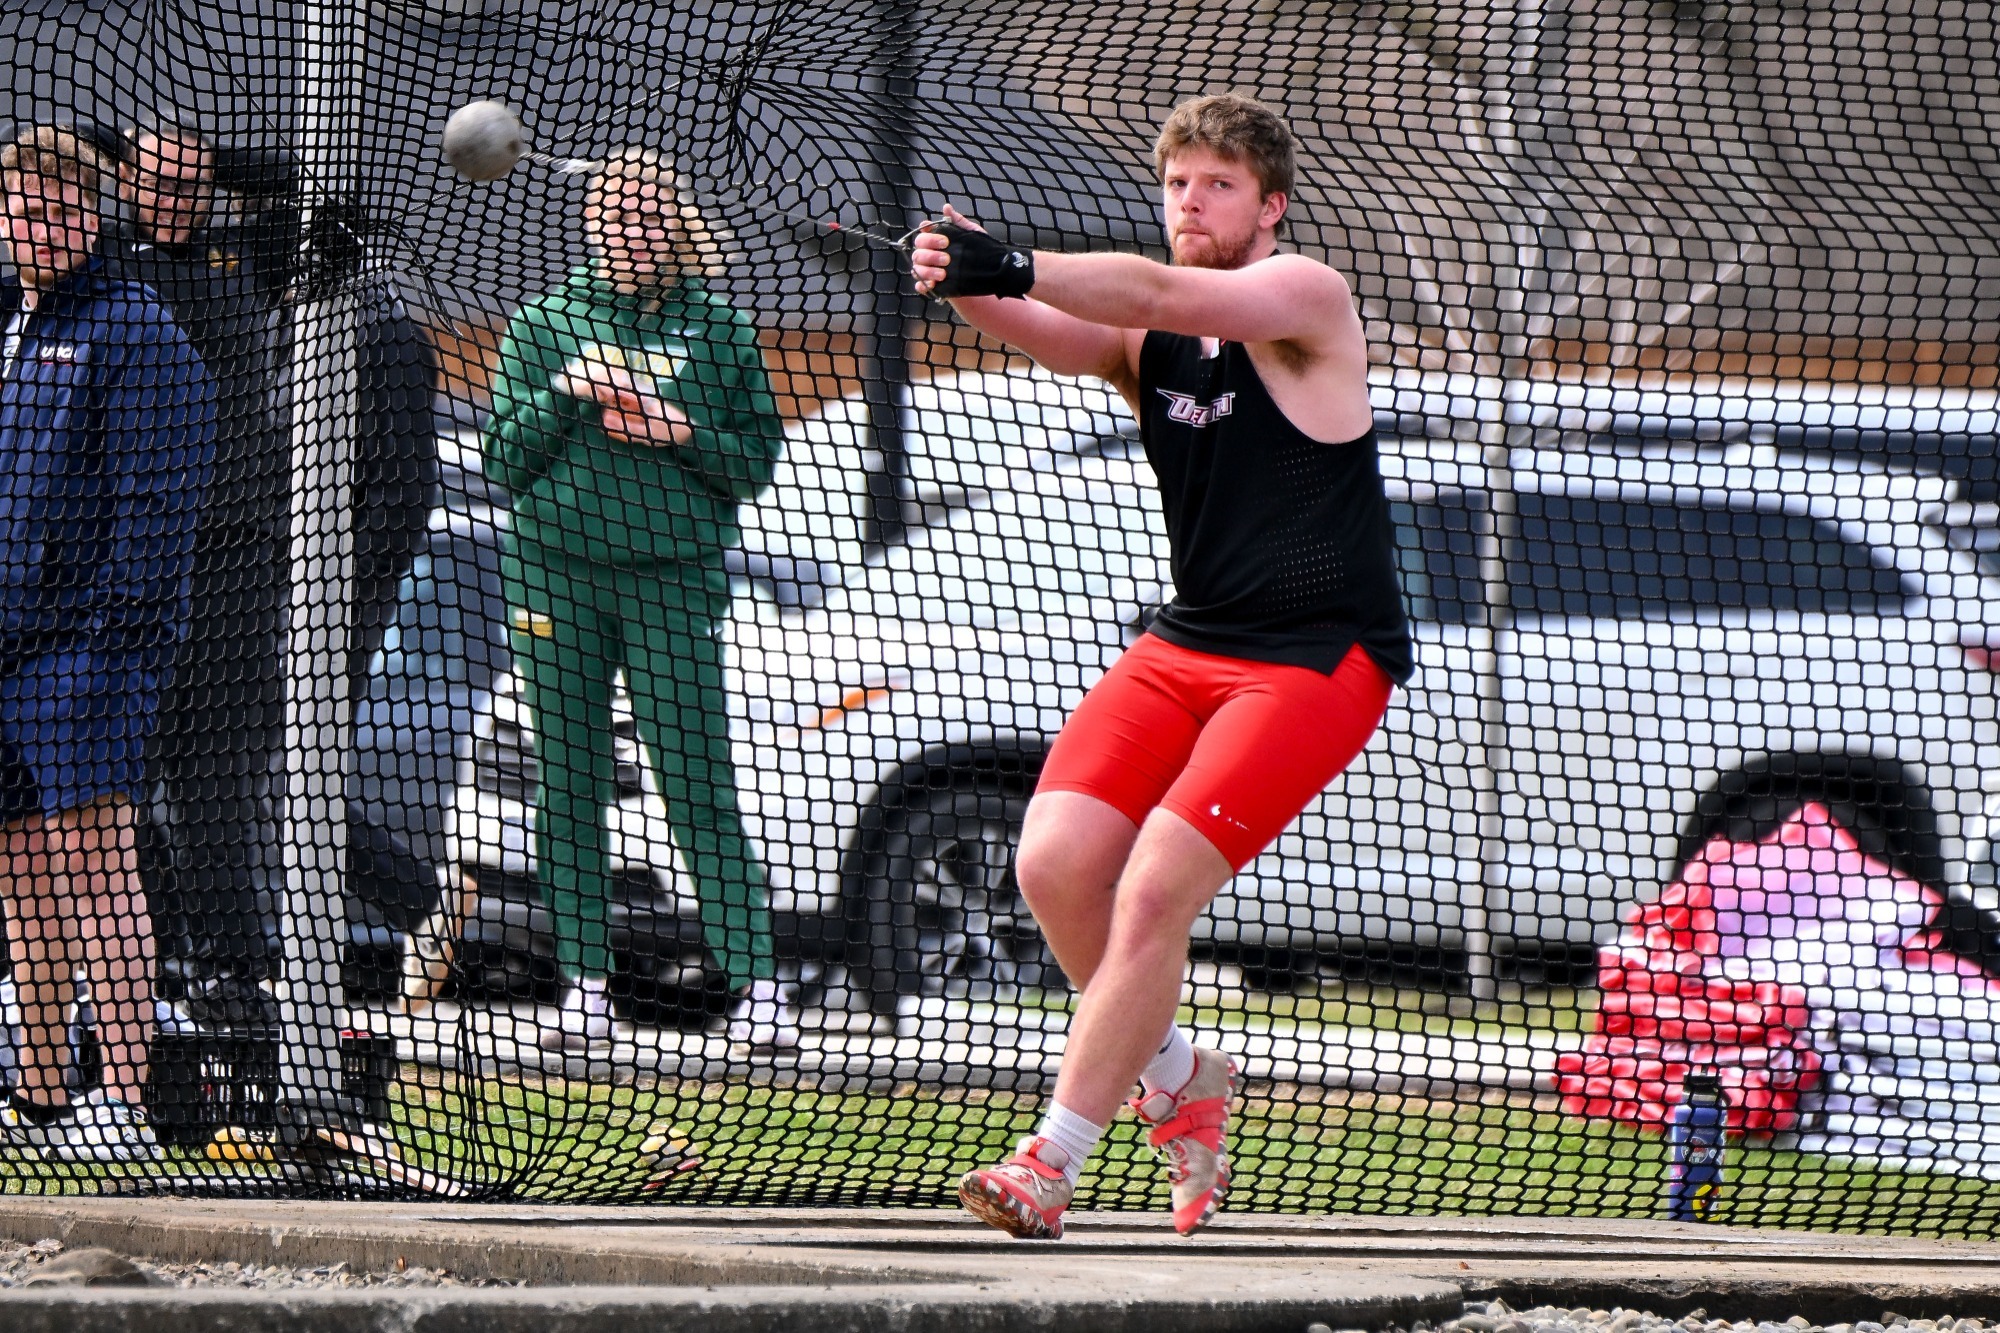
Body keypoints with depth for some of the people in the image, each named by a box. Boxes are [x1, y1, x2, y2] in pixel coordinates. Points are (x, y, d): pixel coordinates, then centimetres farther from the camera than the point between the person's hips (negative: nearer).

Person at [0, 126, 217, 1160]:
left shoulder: (131, 330, -6)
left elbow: (152, 494, -12)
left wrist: (123, 623, -18)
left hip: (85, 644, -8)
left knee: (92, 863, -11)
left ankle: (126, 1100, -13)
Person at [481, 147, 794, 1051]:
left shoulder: (716, 329, 7)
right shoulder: (543, 324, 10)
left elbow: (759, 458, 8)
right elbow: (503, 458, 8)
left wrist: (684, 434, -9)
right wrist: (565, 396, -8)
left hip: (674, 577, -2)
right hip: (556, 575, 2)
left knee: (699, 785, -8)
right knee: (571, 787, 2)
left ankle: (755, 982, -9)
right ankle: (585, 984, 6)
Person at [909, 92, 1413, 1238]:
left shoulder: (1306, 300, -10)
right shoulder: (1145, 334, 7)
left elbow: (1159, 296, -29)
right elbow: (1054, 335, -15)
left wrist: (1014, 267, -44)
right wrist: (971, 286, -38)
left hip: (1319, 660, -7)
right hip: (1188, 643, 7)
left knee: (1153, 892, -17)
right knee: (1056, 864, -10)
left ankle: (1052, 1164, -9)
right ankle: (1176, 1079, 14)